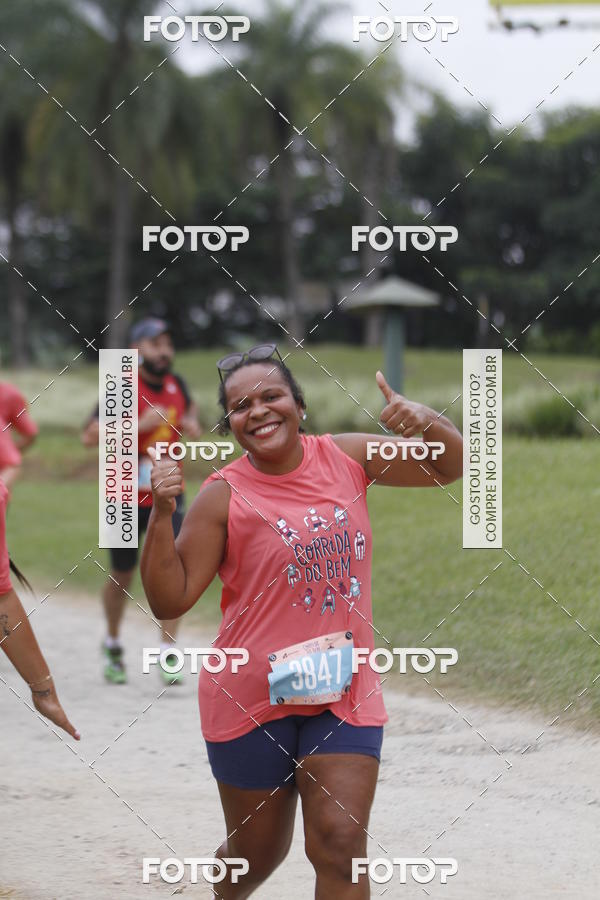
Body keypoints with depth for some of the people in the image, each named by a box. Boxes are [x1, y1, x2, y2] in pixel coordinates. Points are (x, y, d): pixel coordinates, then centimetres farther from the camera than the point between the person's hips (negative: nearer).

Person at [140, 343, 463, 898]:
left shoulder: (346, 458, 2)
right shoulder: (224, 497, -9)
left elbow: (452, 465, 11)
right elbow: (170, 600, -10)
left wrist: (425, 421, -11)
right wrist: (161, 515, -24)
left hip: (344, 692, 2)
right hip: (252, 701, -2)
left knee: (341, 845, -10)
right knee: (257, 851, 12)